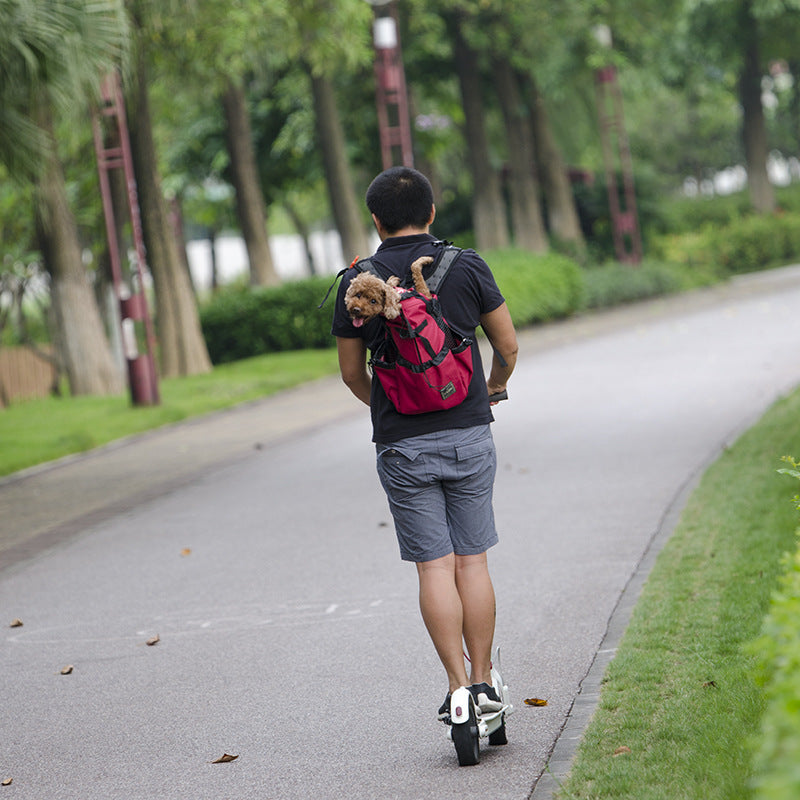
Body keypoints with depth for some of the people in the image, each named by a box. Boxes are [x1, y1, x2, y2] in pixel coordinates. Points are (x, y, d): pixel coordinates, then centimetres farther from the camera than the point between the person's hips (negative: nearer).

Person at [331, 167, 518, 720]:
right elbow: (508, 347, 4)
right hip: (468, 433, 1)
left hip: (402, 445, -1)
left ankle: (458, 687, -2)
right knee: (472, 561, 8)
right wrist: (494, 385, 26)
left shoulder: (358, 283, -2)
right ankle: (483, 682, 10)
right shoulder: (467, 267, -2)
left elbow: (352, 372, 7)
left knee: (434, 566, 2)